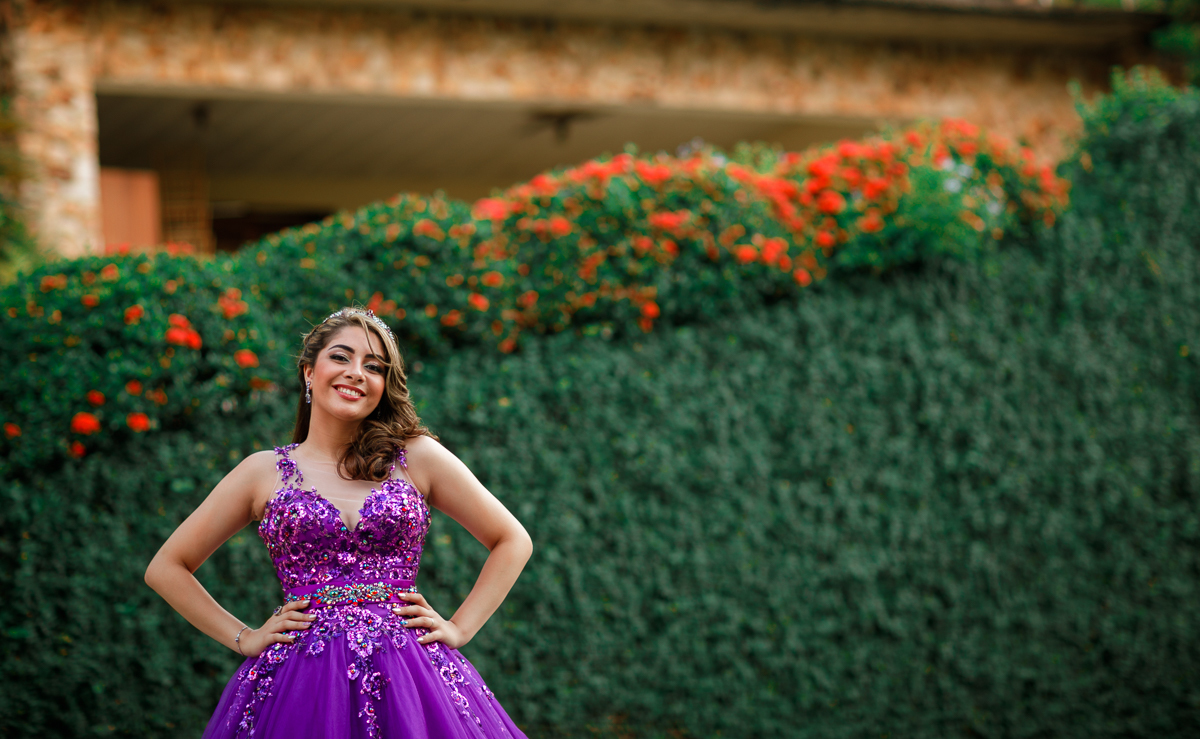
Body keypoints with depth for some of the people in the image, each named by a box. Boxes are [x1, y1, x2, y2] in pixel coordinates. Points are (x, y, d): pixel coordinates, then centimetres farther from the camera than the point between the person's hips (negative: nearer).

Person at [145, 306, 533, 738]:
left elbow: (513, 541, 13)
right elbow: (166, 569, 12)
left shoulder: (417, 456, 7)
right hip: (299, 684, 0)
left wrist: (459, 628, 5)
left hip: (404, 683, 0)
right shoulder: (263, 472, 7)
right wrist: (244, 638, 5)